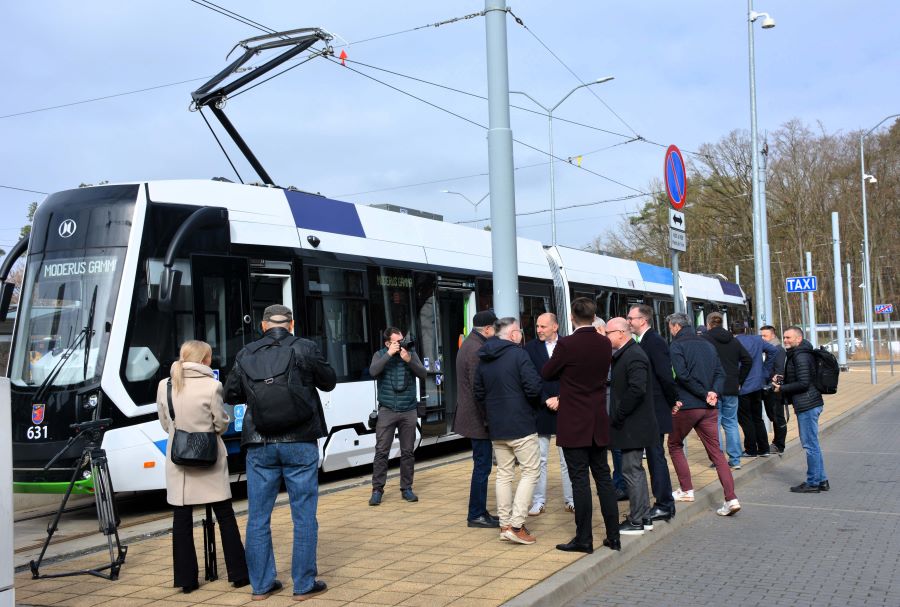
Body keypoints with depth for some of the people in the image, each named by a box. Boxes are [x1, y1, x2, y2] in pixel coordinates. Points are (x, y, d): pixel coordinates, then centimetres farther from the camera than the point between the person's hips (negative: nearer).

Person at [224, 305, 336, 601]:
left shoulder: (246, 354, 3)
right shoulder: (304, 348, -4)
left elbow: (230, 395, 9)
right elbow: (329, 382, 8)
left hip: (259, 444, 2)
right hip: (299, 442, -2)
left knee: (258, 516, 11)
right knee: (304, 515, 6)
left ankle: (261, 584, 18)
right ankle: (304, 585, 11)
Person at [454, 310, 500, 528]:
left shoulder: (468, 345, 14)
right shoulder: (477, 350, -19)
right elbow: (479, 389, -23)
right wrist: (488, 418, -18)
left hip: (472, 417, 11)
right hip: (478, 419, -11)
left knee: (482, 465, 16)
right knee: (482, 467, -3)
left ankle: (479, 512, 22)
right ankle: (476, 515, 4)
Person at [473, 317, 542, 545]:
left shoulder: (483, 360, 9)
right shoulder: (518, 354, -13)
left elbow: (479, 393, 14)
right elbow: (534, 388, -18)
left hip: (496, 427, 7)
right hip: (521, 425, -7)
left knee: (504, 474, 14)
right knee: (531, 471, 0)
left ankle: (505, 524, 16)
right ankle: (516, 525, -7)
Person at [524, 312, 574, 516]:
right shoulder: (531, 348, 1)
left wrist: (561, 399, -10)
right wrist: (547, 400, -11)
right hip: (541, 411, 0)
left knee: (567, 459, 6)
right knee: (540, 459, 4)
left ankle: (570, 500, 15)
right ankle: (538, 502, 11)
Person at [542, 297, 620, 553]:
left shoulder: (566, 345, -16)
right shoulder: (605, 343, 1)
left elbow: (546, 373, -3)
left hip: (574, 424, -5)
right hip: (599, 423, 6)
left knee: (580, 479, 0)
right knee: (603, 477, 12)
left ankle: (584, 539, 5)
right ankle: (613, 536, 16)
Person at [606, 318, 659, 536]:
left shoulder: (634, 356, -18)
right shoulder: (624, 354, 13)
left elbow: (637, 390, -28)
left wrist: (618, 416, -20)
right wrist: (617, 416, 10)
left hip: (633, 427, -10)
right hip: (631, 426, 10)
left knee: (631, 470, -4)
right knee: (635, 470, 17)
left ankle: (636, 522, 5)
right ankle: (644, 517, 27)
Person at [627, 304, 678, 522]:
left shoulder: (655, 342, -16)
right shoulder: (643, 342, 12)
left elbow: (665, 376, -20)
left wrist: (672, 402, -10)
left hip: (655, 412, -9)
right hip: (648, 412, 9)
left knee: (656, 457, -3)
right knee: (654, 456, 14)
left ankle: (664, 506, 6)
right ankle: (664, 503, 24)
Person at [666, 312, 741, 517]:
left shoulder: (676, 346, -7)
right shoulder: (707, 345, 13)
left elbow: (682, 375, -17)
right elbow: (720, 373, 8)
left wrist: (704, 393, -10)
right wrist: (714, 392, -7)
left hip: (686, 406, -5)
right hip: (708, 408, 5)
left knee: (674, 445, 16)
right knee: (716, 452, 4)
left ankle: (686, 490, 17)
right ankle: (731, 498, -7)